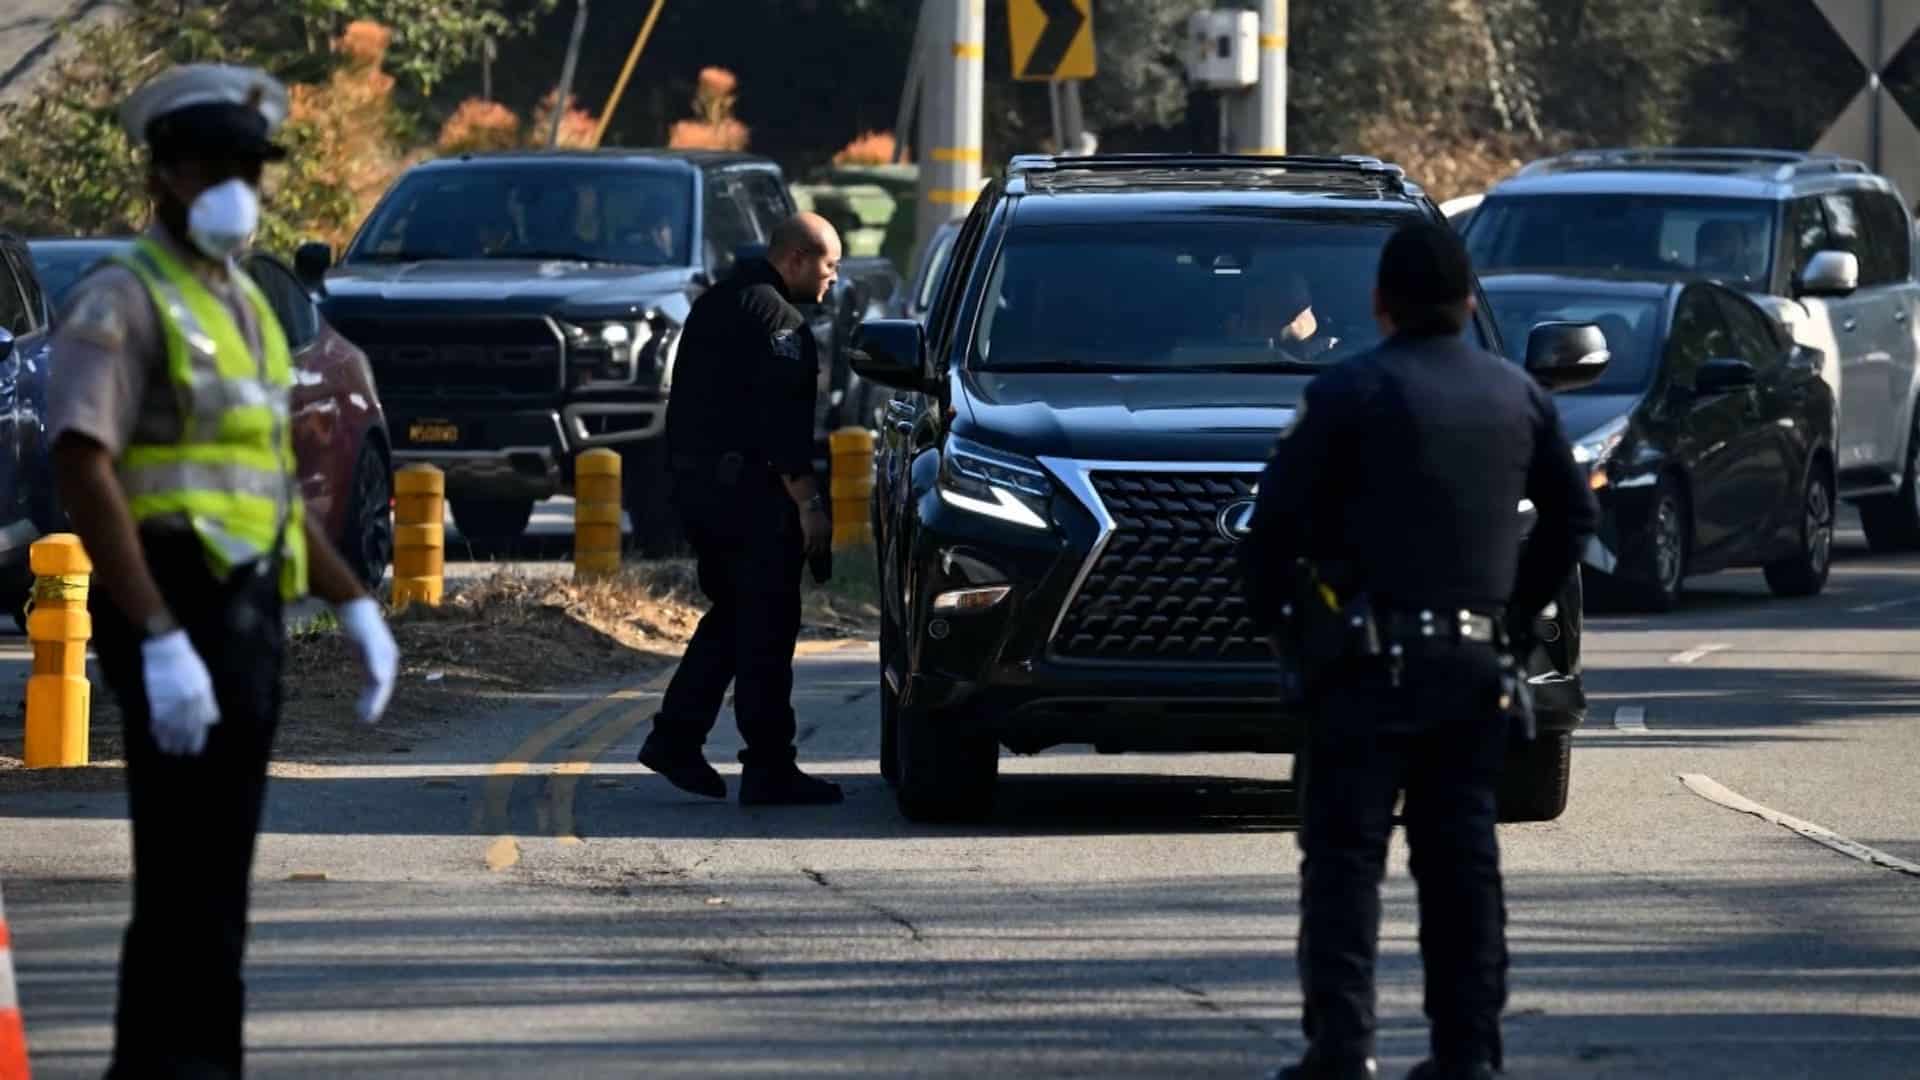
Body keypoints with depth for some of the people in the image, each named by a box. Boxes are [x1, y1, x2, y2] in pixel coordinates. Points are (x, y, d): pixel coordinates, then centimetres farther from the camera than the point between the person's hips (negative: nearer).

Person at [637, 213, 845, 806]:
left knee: (731, 615, 17)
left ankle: (674, 737, 11)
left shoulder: (717, 302, 17)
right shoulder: (773, 315, -14)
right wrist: (809, 501, -19)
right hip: (745, 485, -10)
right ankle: (769, 767, -3)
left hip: (692, 478, 10)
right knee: (766, 624, -4)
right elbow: (781, 419, -20)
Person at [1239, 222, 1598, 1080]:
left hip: (1373, 660, -5)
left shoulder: (1351, 392, -8)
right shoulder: (1516, 396, 9)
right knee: (1461, 856, 10)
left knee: (1345, 853, -2)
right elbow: (1573, 510, 18)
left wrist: (1267, 610, 5)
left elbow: (1278, 514, -10)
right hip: (1477, 657, 5)